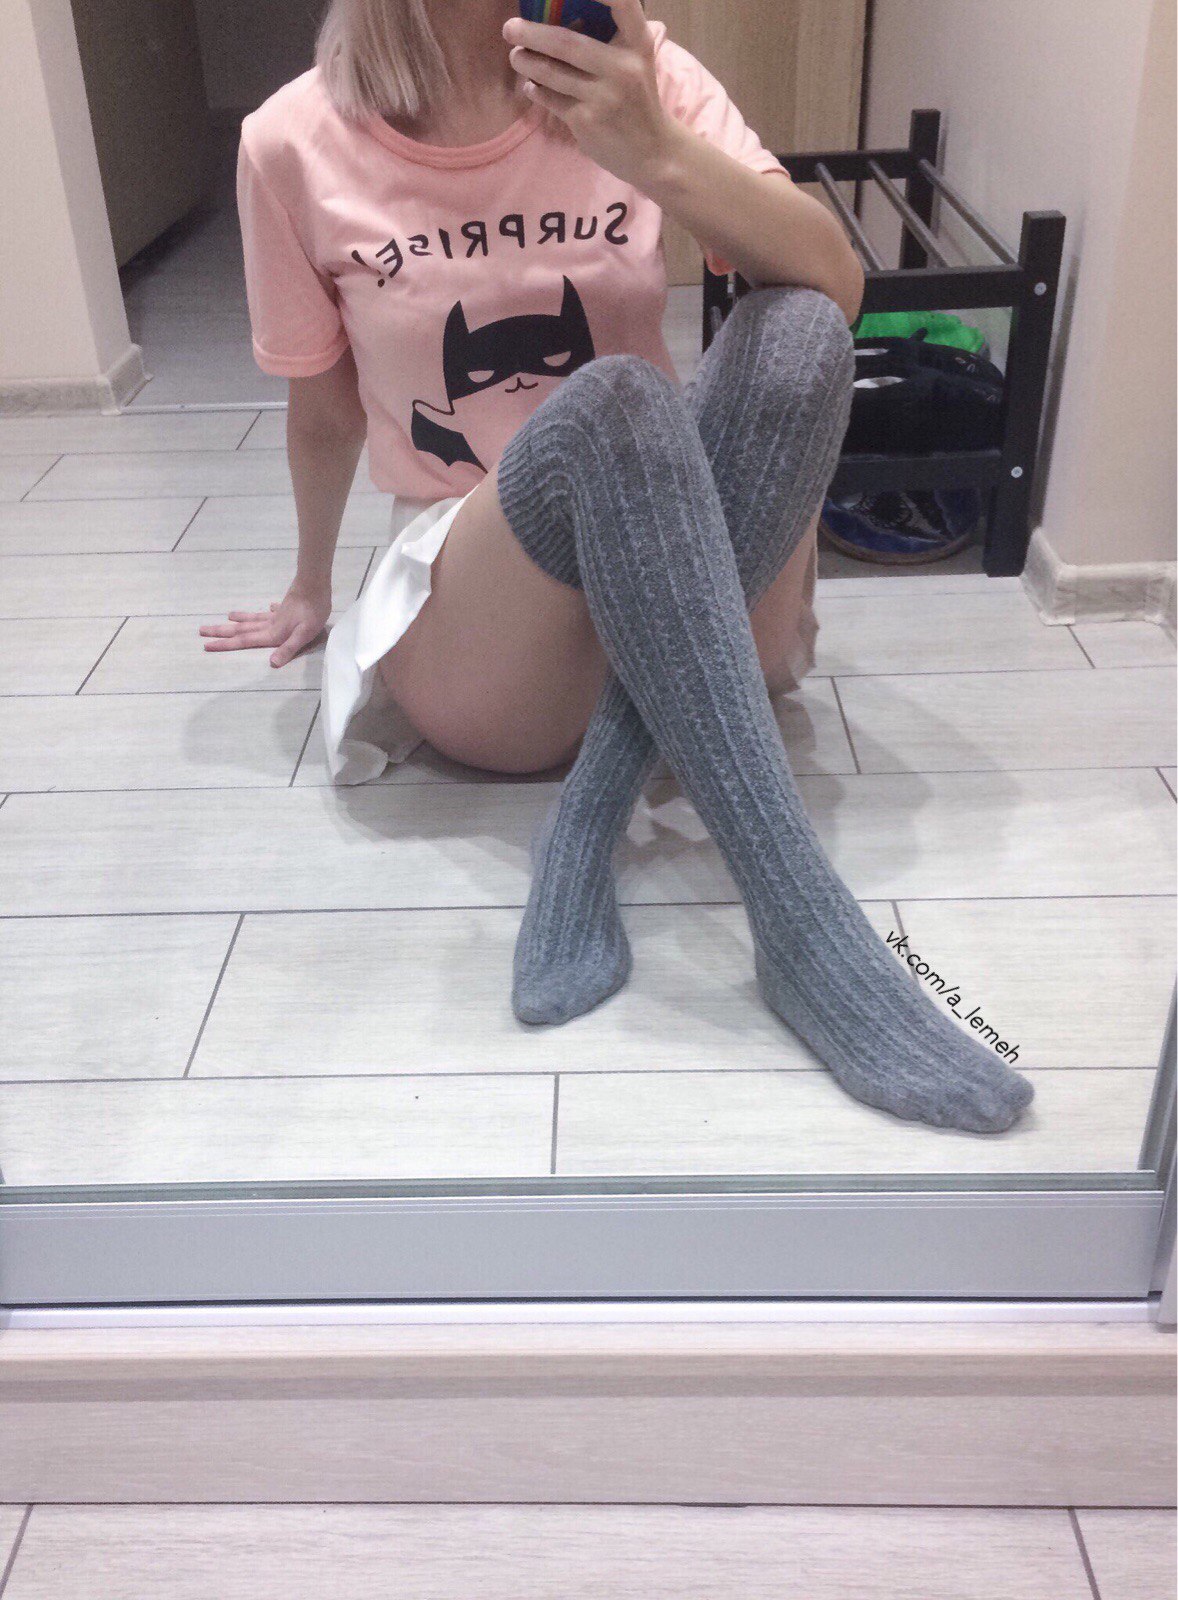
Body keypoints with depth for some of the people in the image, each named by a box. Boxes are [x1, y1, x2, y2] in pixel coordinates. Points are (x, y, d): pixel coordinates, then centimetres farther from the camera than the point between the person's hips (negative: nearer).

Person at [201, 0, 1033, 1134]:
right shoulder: (296, 145, -3)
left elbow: (834, 289, -12)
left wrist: (658, 154, -28)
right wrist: (311, 590, 24)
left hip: (684, 606, 3)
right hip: (472, 634, -2)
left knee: (795, 328, -24)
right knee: (612, 402, -32)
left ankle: (584, 840, -29)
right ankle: (807, 936, -36)